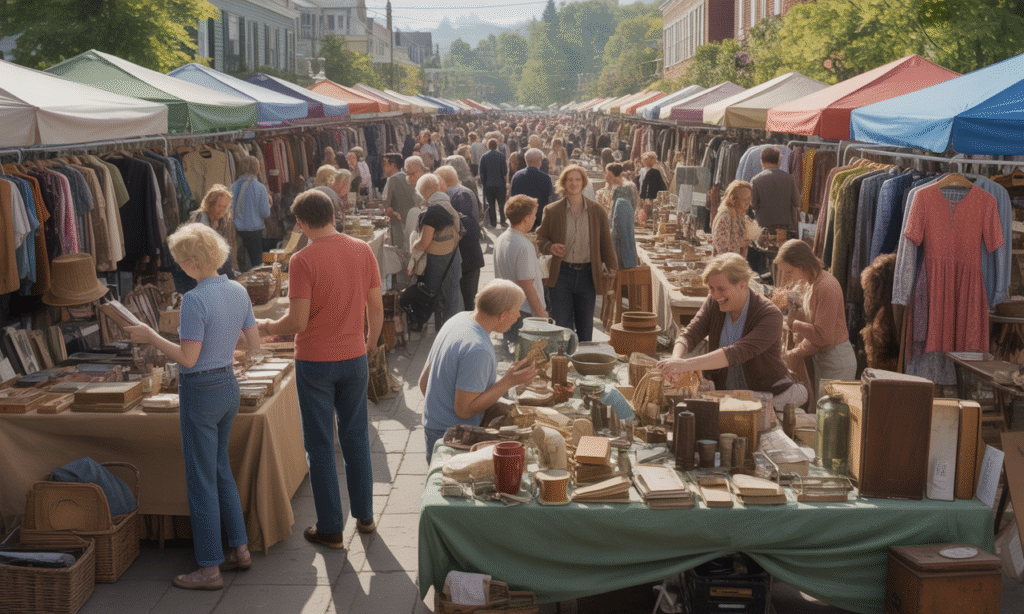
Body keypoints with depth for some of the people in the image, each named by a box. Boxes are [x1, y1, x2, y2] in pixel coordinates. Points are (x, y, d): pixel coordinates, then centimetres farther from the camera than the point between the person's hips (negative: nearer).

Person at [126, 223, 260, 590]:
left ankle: (209, 569, 10)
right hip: (229, 385, 8)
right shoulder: (238, 291, 1)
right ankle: (240, 550, 26)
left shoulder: (194, 300, -21)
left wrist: (151, 337, -9)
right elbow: (253, 344, 7)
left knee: (201, 479, 2)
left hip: (200, 392, -8)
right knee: (220, 469, 21)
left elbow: (188, 358, -21)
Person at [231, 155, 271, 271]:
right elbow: (266, 213, -9)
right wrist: (268, 201, 9)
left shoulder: (234, 186, -2)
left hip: (237, 230, 3)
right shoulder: (260, 188, -10)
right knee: (256, 261, 5)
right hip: (254, 230, -3)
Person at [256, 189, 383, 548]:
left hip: (315, 362, -4)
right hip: (354, 358, 4)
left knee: (321, 446, 6)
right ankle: (364, 515, 28)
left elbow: (297, 322, -18)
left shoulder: (303, 261, -16)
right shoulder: (362, 251, -2)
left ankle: (330, 529, 14)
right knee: (356, 438, 18)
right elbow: (376, 307, 3)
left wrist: (269, 328, 2)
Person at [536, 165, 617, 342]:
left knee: (586, 326, 9)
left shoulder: (597, 211, 4)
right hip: (562, 273, -1)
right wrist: (550, 247, -13)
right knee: (562, 326, 0)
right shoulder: (552, 211, 1)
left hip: (587, 274, 1)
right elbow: (541, 237, 8)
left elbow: (605, 241, 7)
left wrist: (611, 266, -2)